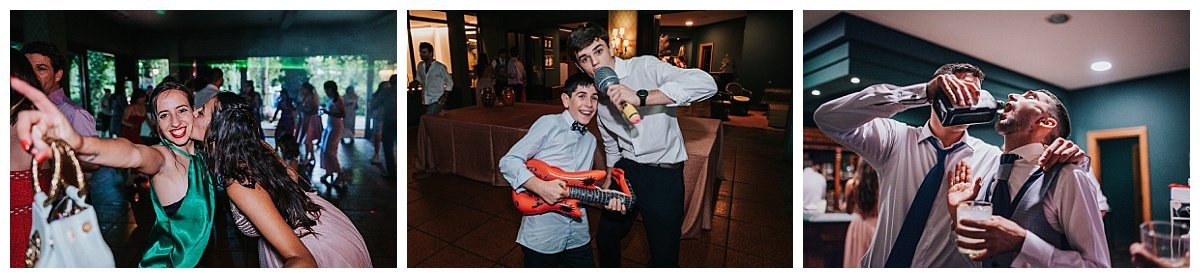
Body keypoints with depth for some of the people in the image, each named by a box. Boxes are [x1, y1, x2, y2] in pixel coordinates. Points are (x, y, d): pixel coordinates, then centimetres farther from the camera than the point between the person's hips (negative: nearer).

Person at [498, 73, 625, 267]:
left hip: (577, 234, 6)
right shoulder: (549, 124, -8)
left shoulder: (590, 140, 15)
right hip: (541, 235, -6)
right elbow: (508, 161, -13)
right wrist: (540, 186, -26)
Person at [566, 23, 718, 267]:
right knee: (605, 238, 19)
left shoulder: (645, 67, -17)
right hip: (626, 170, 6)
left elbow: (706, 84, -33)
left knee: (664, 258, 1)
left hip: (663, 174, -6)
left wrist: (641, 97, -36)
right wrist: (609, 181, 25)